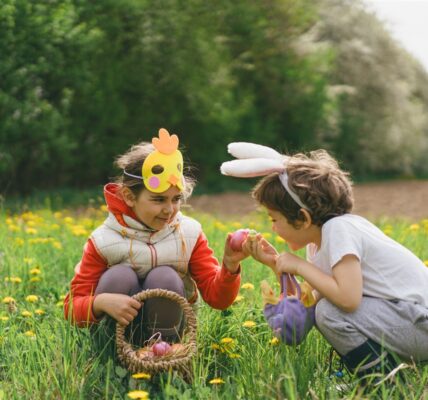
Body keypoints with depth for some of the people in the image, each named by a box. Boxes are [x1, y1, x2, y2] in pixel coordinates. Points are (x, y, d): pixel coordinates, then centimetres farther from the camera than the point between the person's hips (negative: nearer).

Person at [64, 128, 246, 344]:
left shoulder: (190, 234, -8)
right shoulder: (103, 241, -15)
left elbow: (217, 298, -9)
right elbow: (72, 308, -12)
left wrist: (229, 267, -31)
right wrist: (100, 302, -35)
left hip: (167, 328, 2)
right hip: (120, 333, -1)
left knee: (166, 278, -26)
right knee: (119, 276, -27)